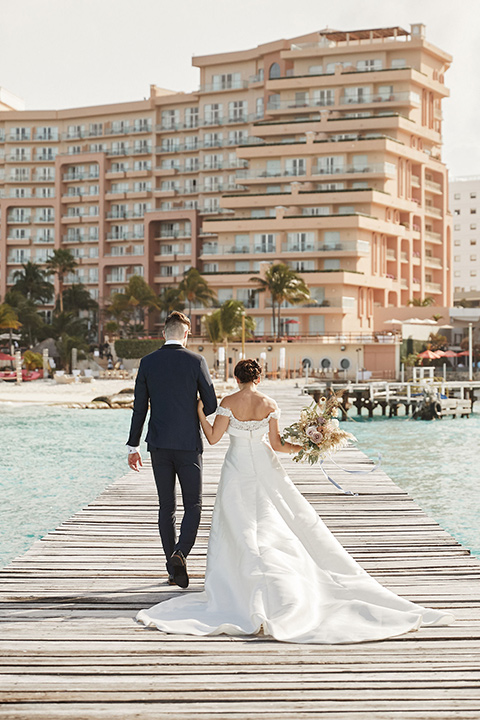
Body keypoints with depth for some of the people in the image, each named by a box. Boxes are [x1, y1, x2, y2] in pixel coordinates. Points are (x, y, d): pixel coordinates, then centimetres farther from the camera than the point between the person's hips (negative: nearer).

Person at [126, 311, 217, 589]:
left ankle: (173, 570, 14)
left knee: (167, 506, 11)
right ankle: (180, 553, -17)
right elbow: (212, 406, -4)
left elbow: (139, 407, 3)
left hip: (159, 445, 3)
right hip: (189, 444, -3)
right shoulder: (196, 361, -6)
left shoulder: (148, 362, 1)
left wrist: (133, 446, 9)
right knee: (193, 505, 7)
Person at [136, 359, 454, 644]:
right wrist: (303, 446, 6)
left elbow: (213, 437, -5)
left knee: (239, 532, 2)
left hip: (237, 472, -2)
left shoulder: (228, 402, -7)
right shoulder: (269, 404, -3)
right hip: (265, 468, 2)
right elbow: (277, 444, -4)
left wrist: (200, 413, 7)